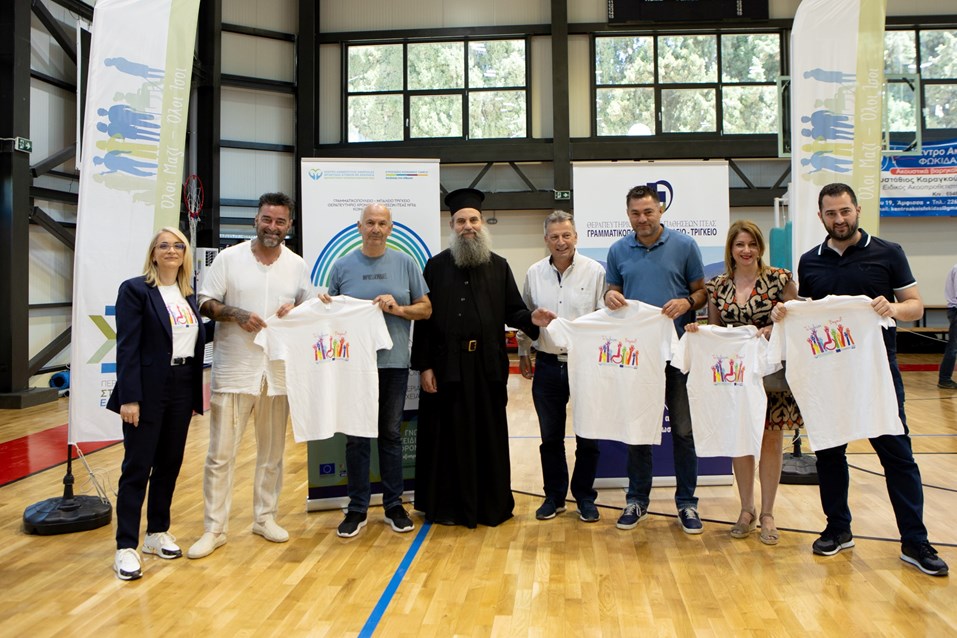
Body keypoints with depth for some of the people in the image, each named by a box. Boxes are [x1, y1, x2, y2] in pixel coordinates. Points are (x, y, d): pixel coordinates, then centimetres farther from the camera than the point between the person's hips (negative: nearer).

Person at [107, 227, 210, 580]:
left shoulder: (187, 294, 12)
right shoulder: (135, 289, -6)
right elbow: (127, 347, -12)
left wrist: (196, 395, 10)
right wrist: (129, 398, -18)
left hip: (182, 389, 6)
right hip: (148, 391, -6)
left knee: (169, 464, 13)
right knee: (137, 467, 0)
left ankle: (157, 533, 28)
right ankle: (126, 547, 10)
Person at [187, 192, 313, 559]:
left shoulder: (297, 265, 7)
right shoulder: (229, 258, -1)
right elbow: (206, 304, 0)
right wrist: (236, 314, -17)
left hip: (278, 371, 3)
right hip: (233, 370, -2)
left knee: (272, 452, 11)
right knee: (221, 454, 0)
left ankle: (265, 517, 27)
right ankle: (214, 529, 12)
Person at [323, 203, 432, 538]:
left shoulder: (405, 263, 4)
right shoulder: (342, 266, 5)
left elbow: (426, 308, 4)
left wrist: (398, 309, -12)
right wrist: (326, 307, -11)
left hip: (394, 363, 0)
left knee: (391, 434, 10)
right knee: (356, 437, 5)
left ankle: (394, 505, 22)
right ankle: (357, 509, 17)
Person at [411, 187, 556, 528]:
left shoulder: (499, 266, 9)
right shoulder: (436, 266, 3)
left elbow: (512, 311, 9)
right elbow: (423, 319, 0)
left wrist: (531, 319, -14)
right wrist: (424, 366, -5)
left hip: (488, 365, 2)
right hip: (447, 365, -1)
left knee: (489, 436, 8)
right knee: (450, 436, 5)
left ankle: (492, 504, 21)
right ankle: (447, 505, 18)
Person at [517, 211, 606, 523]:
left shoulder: (595, 271, -4)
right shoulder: (534, 273, 5)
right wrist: (523, 352, 15)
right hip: (548, 365, 3)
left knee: (588, 437, 8)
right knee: (550, 437, 12)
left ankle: (585, 496, 24)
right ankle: (554, 496, 26)